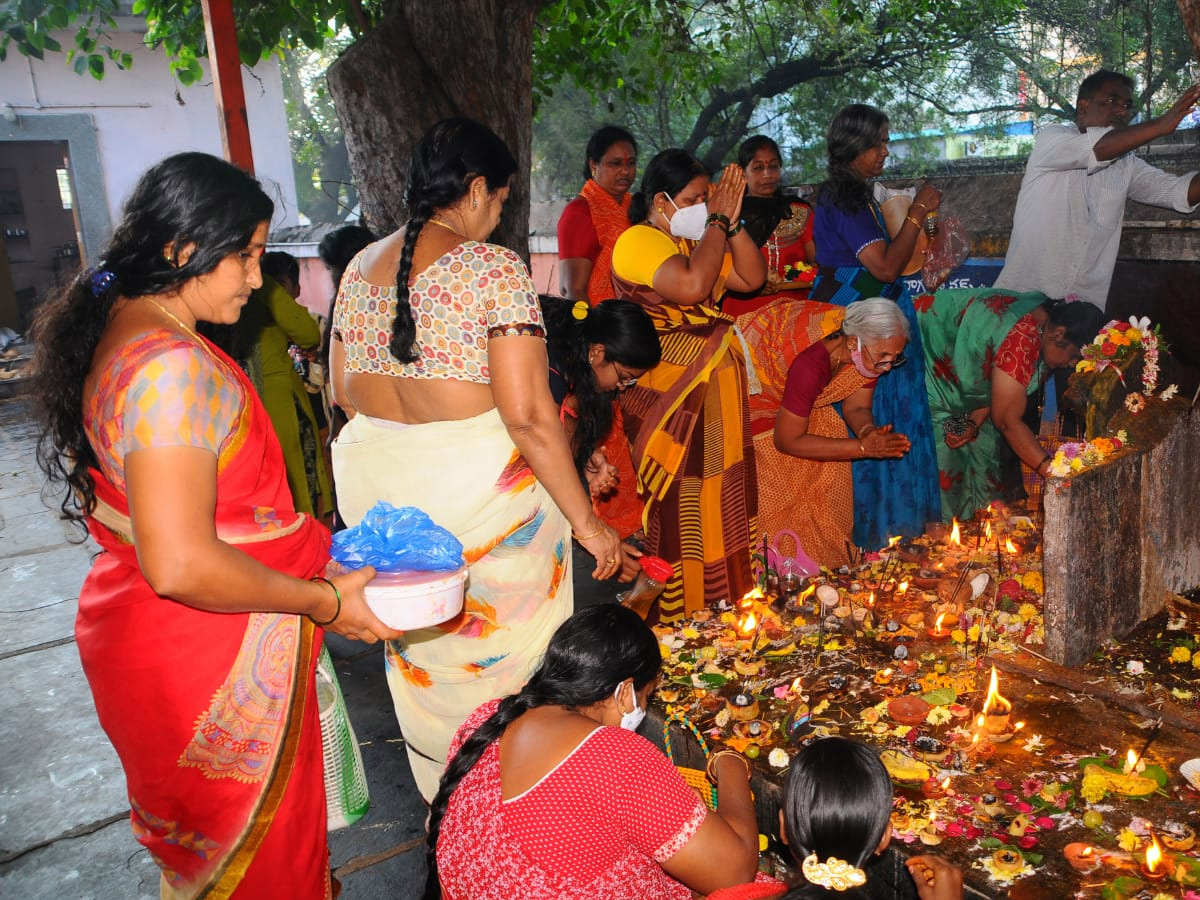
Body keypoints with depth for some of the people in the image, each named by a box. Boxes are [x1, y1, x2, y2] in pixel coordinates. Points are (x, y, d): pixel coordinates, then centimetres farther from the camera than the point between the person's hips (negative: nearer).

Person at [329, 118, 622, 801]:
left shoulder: (361, 268, 6)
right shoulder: (493, 268, -14)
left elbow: (342, 393, 13)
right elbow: (529, 415, -20)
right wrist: (586, 521, -13)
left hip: (379, 486, 7)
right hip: (482, 487, -6)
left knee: (421, 657, 20)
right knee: (508, 656, 12)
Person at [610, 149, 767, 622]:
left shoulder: (695, 239, 16)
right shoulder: (639, 240, -11)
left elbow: (752, 277, 11)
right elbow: (692, 286, -28)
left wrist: (732, 220, 1)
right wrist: (718, 220, -15)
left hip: (716, 386, 9)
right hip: (670, 393, -9)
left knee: (722, 502, 13)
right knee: (679, 510, -4)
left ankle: (722, 609, 25)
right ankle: (678, 615, 9)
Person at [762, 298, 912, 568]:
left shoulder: (871, 355, -19)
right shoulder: (811, 365, -41)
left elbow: (856, 407, -2)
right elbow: (787, 440, -32)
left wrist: (869, 432, -28)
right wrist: (863, 447, -32)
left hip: (813, 410, 7)